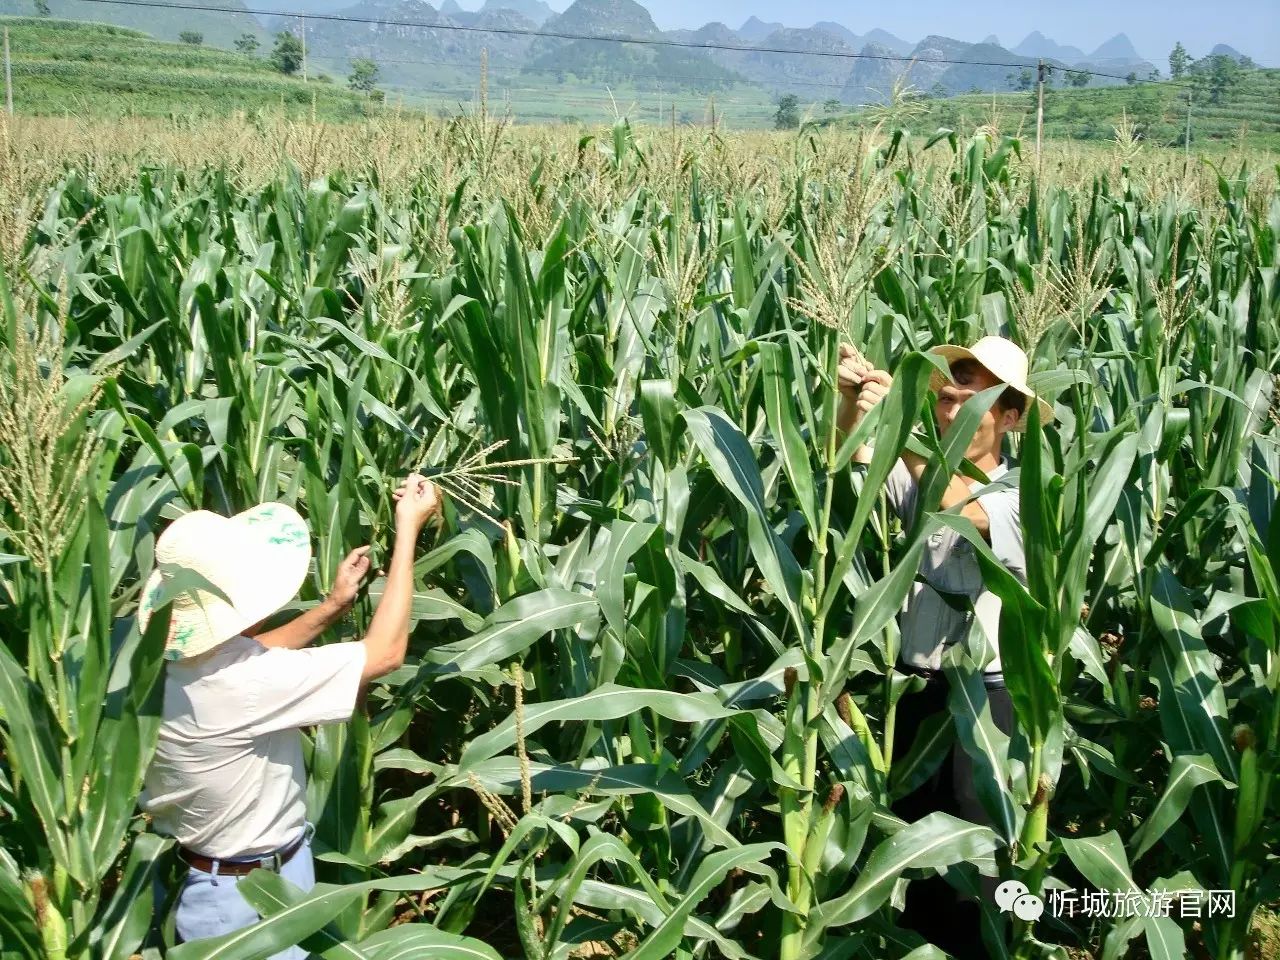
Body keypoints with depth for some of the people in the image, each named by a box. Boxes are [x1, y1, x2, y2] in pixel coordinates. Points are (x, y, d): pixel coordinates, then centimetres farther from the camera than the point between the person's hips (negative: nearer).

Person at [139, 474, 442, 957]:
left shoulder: (157, 658, -12)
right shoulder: (239, 686, -35)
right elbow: (386, 651, -27)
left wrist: (334, 605, 6)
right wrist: (408, 529, -20)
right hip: (250, 901, -8)